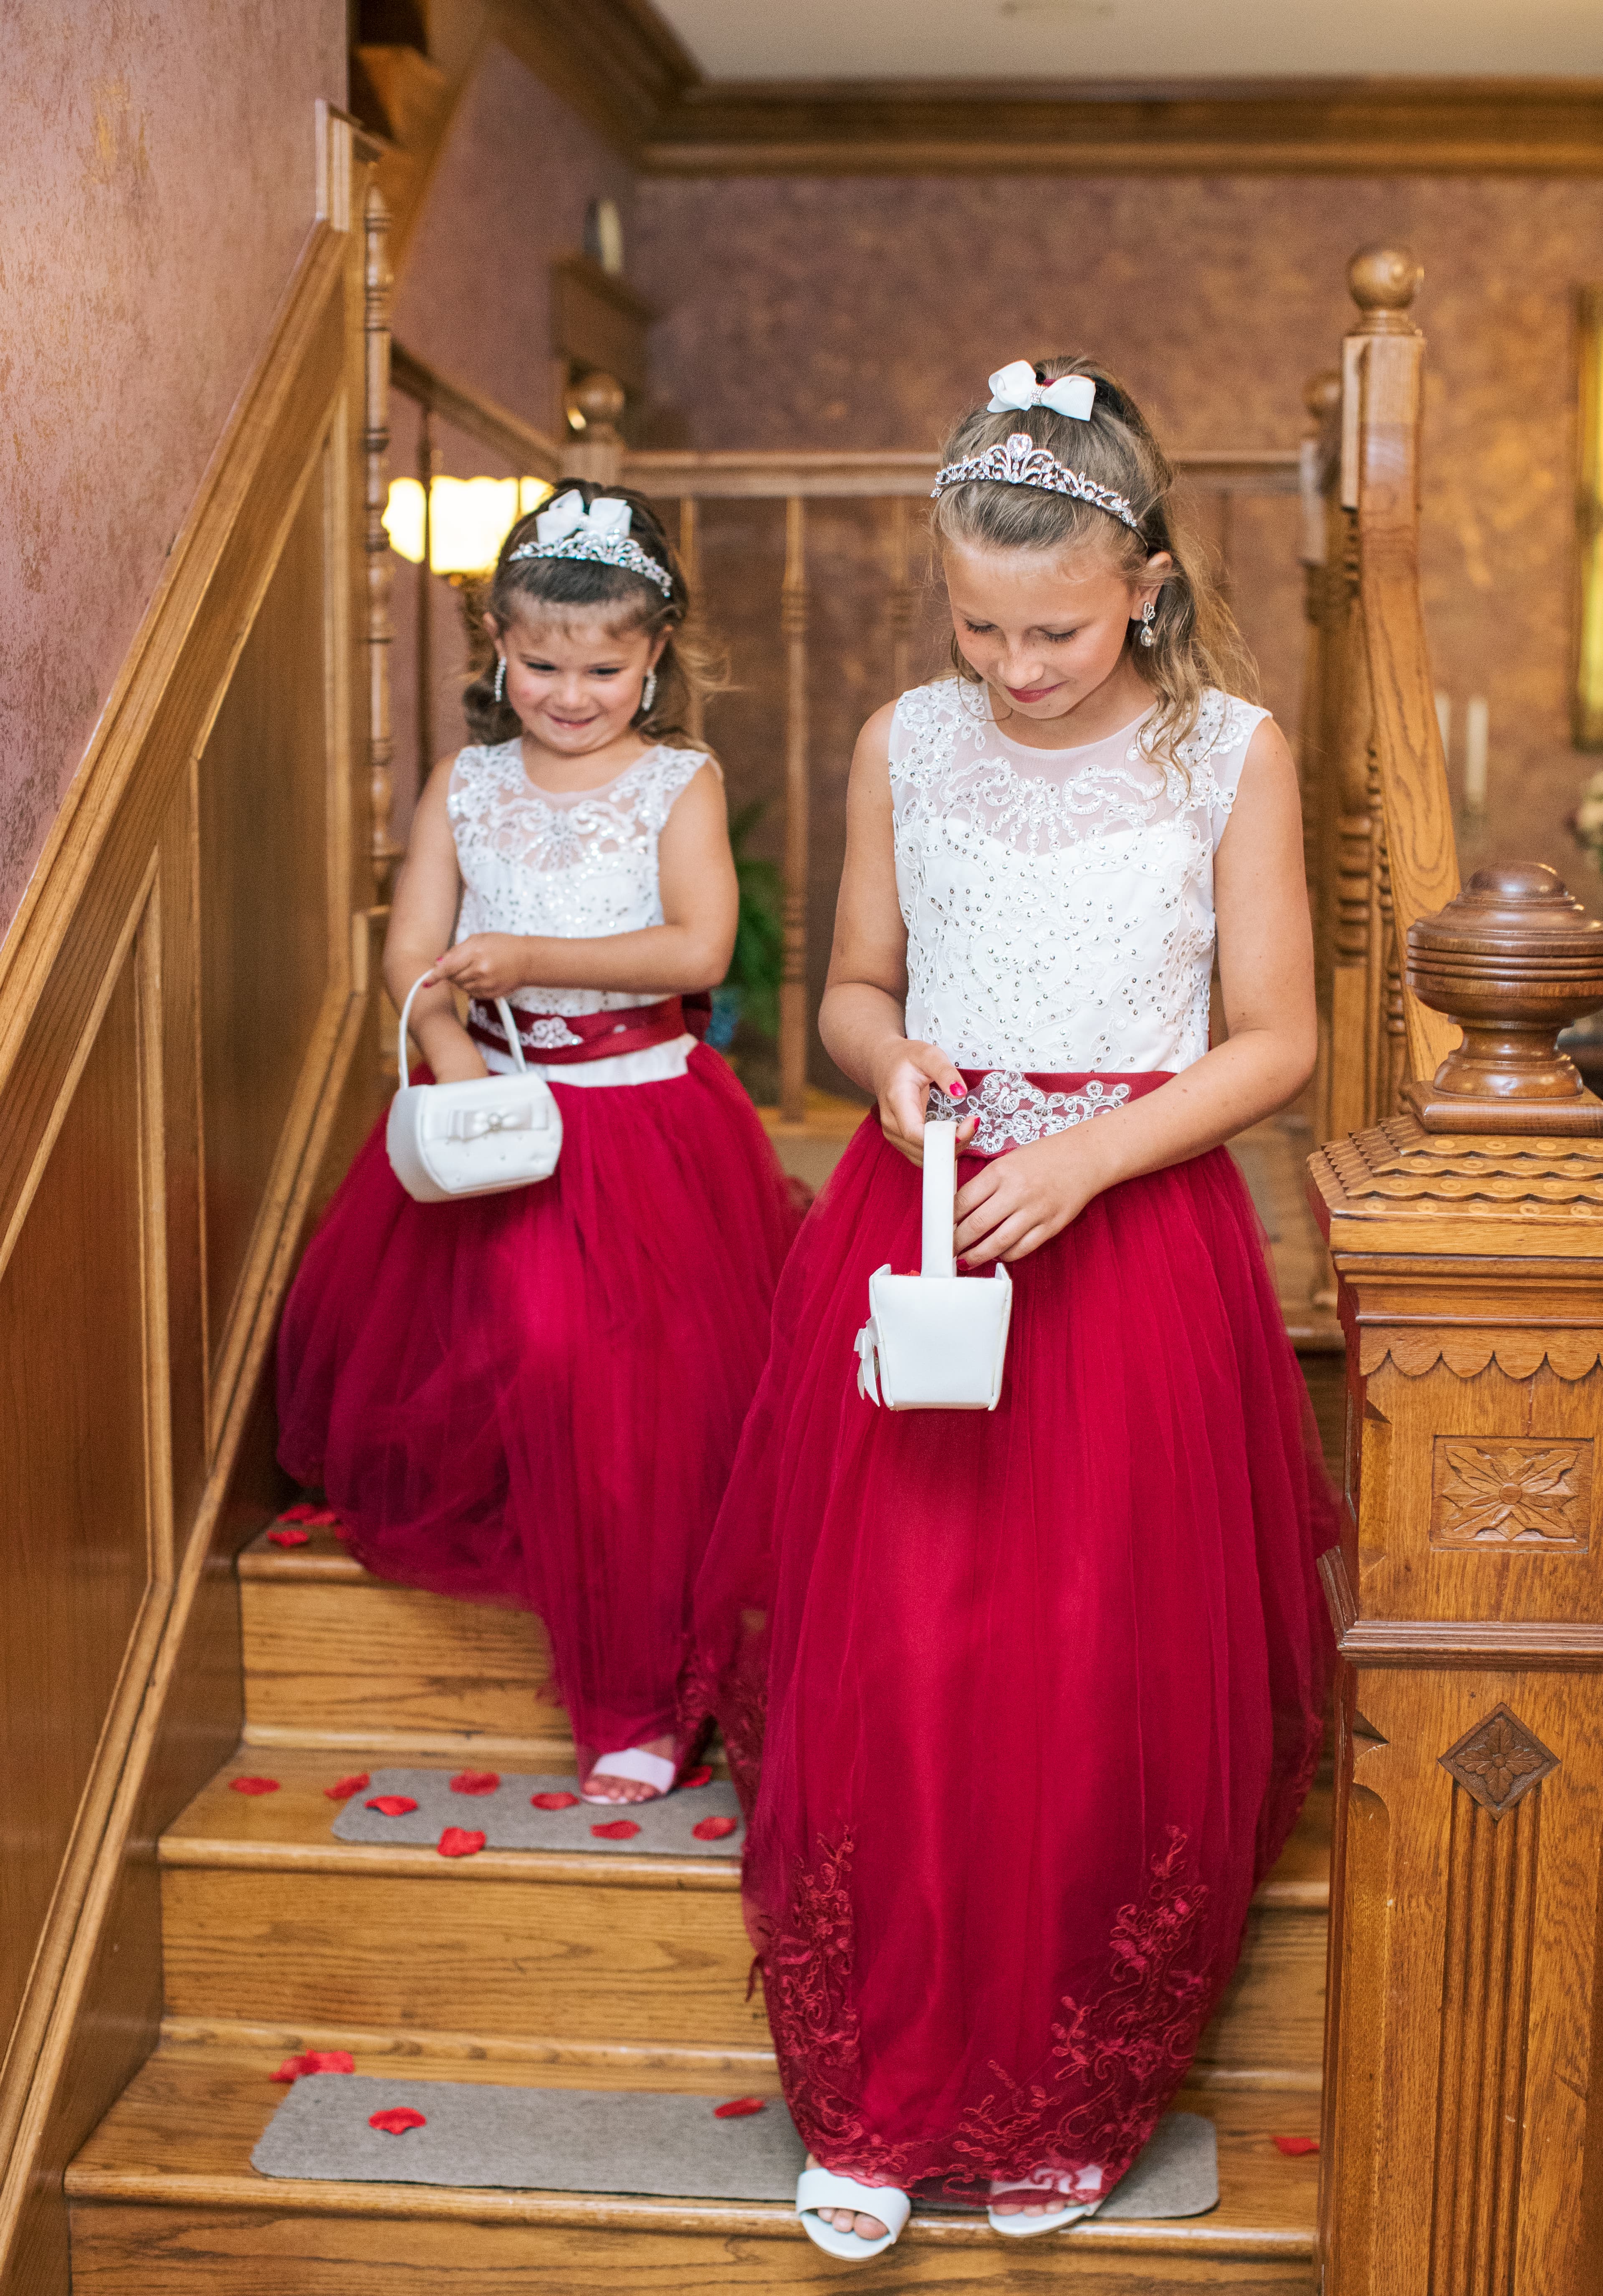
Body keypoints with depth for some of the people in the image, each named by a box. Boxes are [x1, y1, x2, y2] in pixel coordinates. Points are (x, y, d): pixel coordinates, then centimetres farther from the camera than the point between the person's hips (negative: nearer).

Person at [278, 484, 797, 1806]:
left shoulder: (680, 783, -3)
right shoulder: (466, 784, 6)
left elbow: (700, 949, -15)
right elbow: (413, 949, 0)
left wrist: (535, 960, -23)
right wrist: (444, 1028, -22)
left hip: (644, 1118, -3)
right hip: (496, 1109, 3)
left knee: (637, 1396, -7)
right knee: (484, 1350, 5)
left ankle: (636, 1699, 6)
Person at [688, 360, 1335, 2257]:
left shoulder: (1229, 751, -3)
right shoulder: (909, 744, 4)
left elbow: (1274, 1039, -3)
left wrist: (1089, 1154, -16)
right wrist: (890, 1062, -9)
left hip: (1136, 1238, -1)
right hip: (920, 1215, 2)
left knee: (1111, 1683, 1)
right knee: (884, 1666, -2)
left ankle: (1068, 2106, 24)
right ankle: (873, 2098, 17)